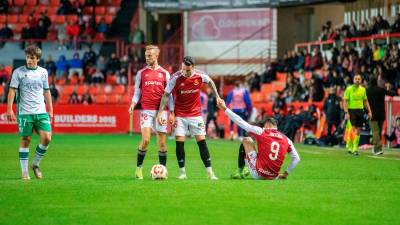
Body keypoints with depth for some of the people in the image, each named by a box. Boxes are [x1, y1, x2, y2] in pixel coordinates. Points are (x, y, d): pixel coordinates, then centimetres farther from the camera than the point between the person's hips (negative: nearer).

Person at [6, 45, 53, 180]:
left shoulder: (43, 72, 10)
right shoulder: (18, 72, -1)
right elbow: (12, 90, -3)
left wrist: (50, 110, 14)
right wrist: (9, 109, -12)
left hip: (41, 112, 3)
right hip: (24, 112, -3)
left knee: (46, 138, -8)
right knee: (25, 140, -1)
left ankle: (36, 164, 12)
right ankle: (24, 171, 7)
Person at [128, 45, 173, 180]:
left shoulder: (164, 73, 9)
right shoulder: (141, 73, 8)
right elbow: (137, 92, 10)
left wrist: (172, 112, 4)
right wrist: (133, 104, -10)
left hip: (161, 110, 1)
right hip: (146, 110, -1)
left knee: (162, 142, 1)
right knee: (145, 140, -13)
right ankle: (139, 168, 1)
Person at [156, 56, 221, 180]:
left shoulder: (200, 76, -10)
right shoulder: (175, 78, -15)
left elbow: (210, 82, 13)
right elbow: (166, 95, -10)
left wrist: (217, 96, 13)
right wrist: (160, 112, -16)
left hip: (196, 114, 1)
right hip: (180, 115, -1)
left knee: (202, 142, -2)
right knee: (179, 142, -7)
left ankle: (210, 172, 0)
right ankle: (182, 172, 3)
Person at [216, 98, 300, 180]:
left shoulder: (261, 132, -4)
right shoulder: (286, 139, 6)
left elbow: (241, 122, -3)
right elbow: (296, 158, 9)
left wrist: (224, 108, 3)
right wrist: (286, 173, 20)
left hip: (258, 174, -5)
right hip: (274, 176, 5)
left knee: (246, 140, 12)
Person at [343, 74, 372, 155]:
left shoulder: (363, 89, 10)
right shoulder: (349, 89, -4)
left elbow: (365, 101, 18)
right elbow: (345, 101, -6)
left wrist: (369, 111, 10)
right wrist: (346, 113, -15)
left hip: (360, 110, 5)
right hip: (351, 110, -5)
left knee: (358, 130, 5)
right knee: (352, 130, -12)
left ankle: (355, 148, 12)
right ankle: (350, 147, -4)